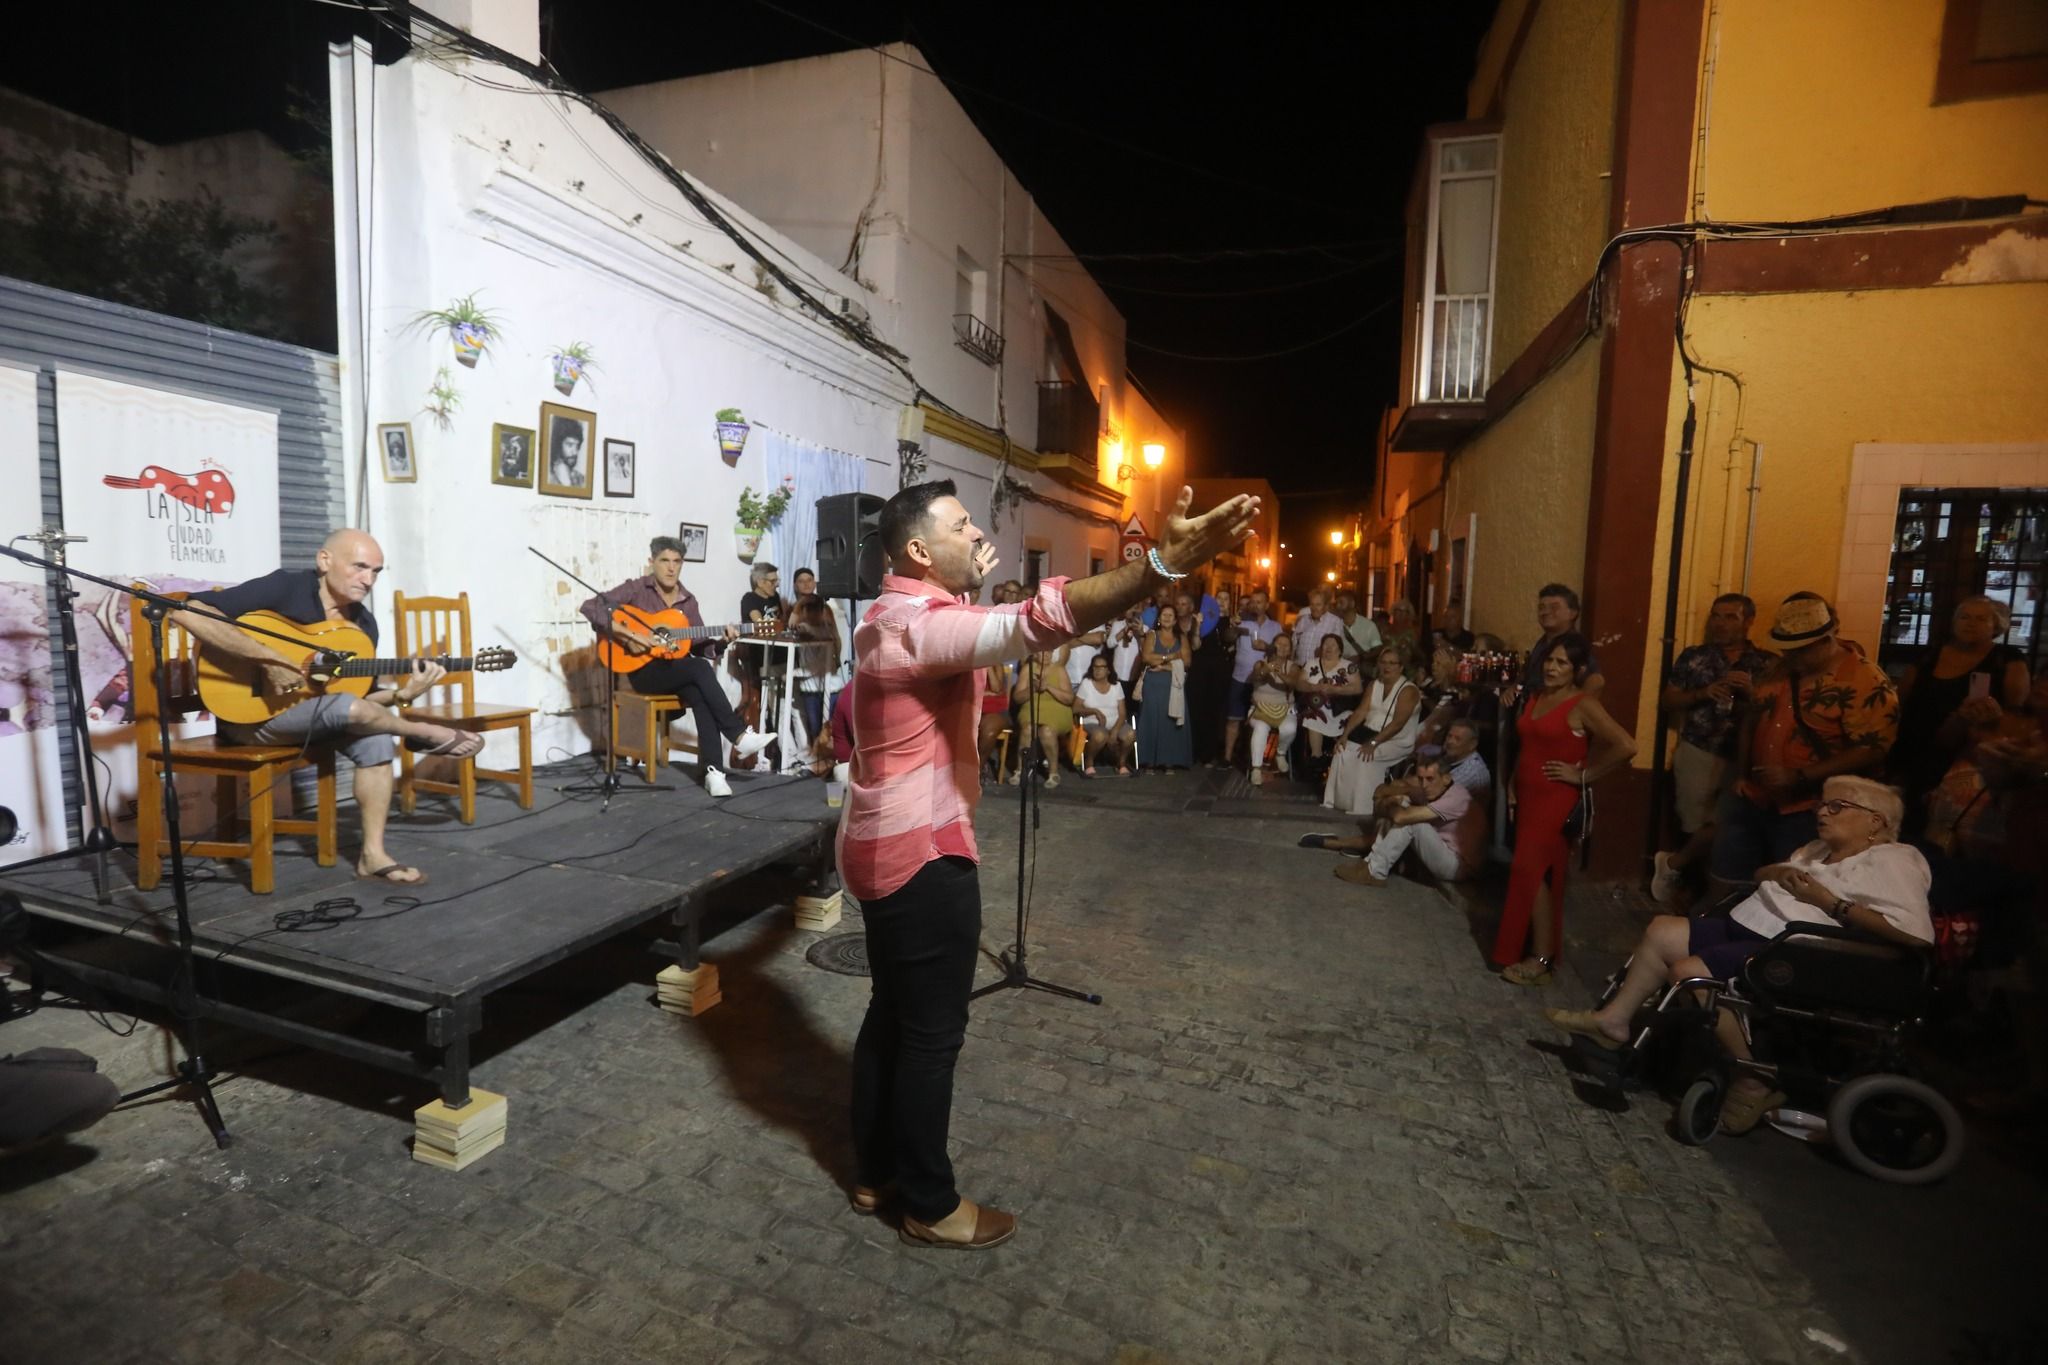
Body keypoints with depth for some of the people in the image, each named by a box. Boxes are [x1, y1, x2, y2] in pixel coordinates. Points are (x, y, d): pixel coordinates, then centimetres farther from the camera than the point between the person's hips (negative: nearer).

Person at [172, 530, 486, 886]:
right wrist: (268, 659, -33)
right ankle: (428, 734, -4)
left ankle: (373, 855, -12)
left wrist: (401, 694, -18)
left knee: (377, 736, -18)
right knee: (347, 708, -32)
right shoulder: (283, 587, -18)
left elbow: (360, 695, 3)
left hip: (310, 715, 7)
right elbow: (188, 611, -29)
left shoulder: (362, 623, 1)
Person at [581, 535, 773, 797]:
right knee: (700, 669, -31)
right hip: (643, 670, -4)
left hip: (679, 672, 4)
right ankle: (740, 737, -29)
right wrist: (626, 635, -23)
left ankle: (712, 770, -33)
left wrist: (722, 641, -11)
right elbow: (590, 607, -15)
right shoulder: (636, 589, -4)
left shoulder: (688, 601, 10)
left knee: (701, 695, -30)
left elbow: (700, 647, 9)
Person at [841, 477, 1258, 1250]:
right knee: (932, 1032, 5)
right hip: (922, 853, -10)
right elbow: (1038, 621, -40)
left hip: (885, 844, 10)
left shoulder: (889, 619, 11)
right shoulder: (923, 625, -23)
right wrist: (1164, 562, -47)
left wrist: (968, 585, 26)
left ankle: (874, 1172, 37)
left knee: (891, 1015, 20)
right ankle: (930, 1206, 24)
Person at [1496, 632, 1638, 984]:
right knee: (1539, 873, 12)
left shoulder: (1583, 705, -12)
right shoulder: (1534, 698, 10)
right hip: (1528, 796, 7)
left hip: (1556, 800, -7)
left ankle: (1541, 959, 0)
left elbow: (1626, 746, -23)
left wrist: (1583, 776, -15)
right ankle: (1539, 948, 22)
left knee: (1531, 871, -9)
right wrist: (1512, 788, 13)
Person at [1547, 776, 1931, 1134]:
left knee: (1688, 973, -24)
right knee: (1662, 931, 0)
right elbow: (1759, 875, 30)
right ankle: (1615, 1019, 6)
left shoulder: (1892, 860, -6)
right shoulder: (1820, 849, 20)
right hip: (1746, 928, 10)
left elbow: (1917, 934, -21)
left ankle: (1755, 1078, -8)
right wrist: (1777, 872, 6)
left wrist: (1828, 901, -18)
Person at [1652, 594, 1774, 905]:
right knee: (1697, 826, 1)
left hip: (1741, 759, 1)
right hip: (1697, 754, -1)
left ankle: (1672, 864, 15)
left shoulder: (1765, 664, 4)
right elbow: (1668, 701, 5)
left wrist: (1750, 692, -15)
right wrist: (1702, 694, -12)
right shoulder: (1693, 657, 5)